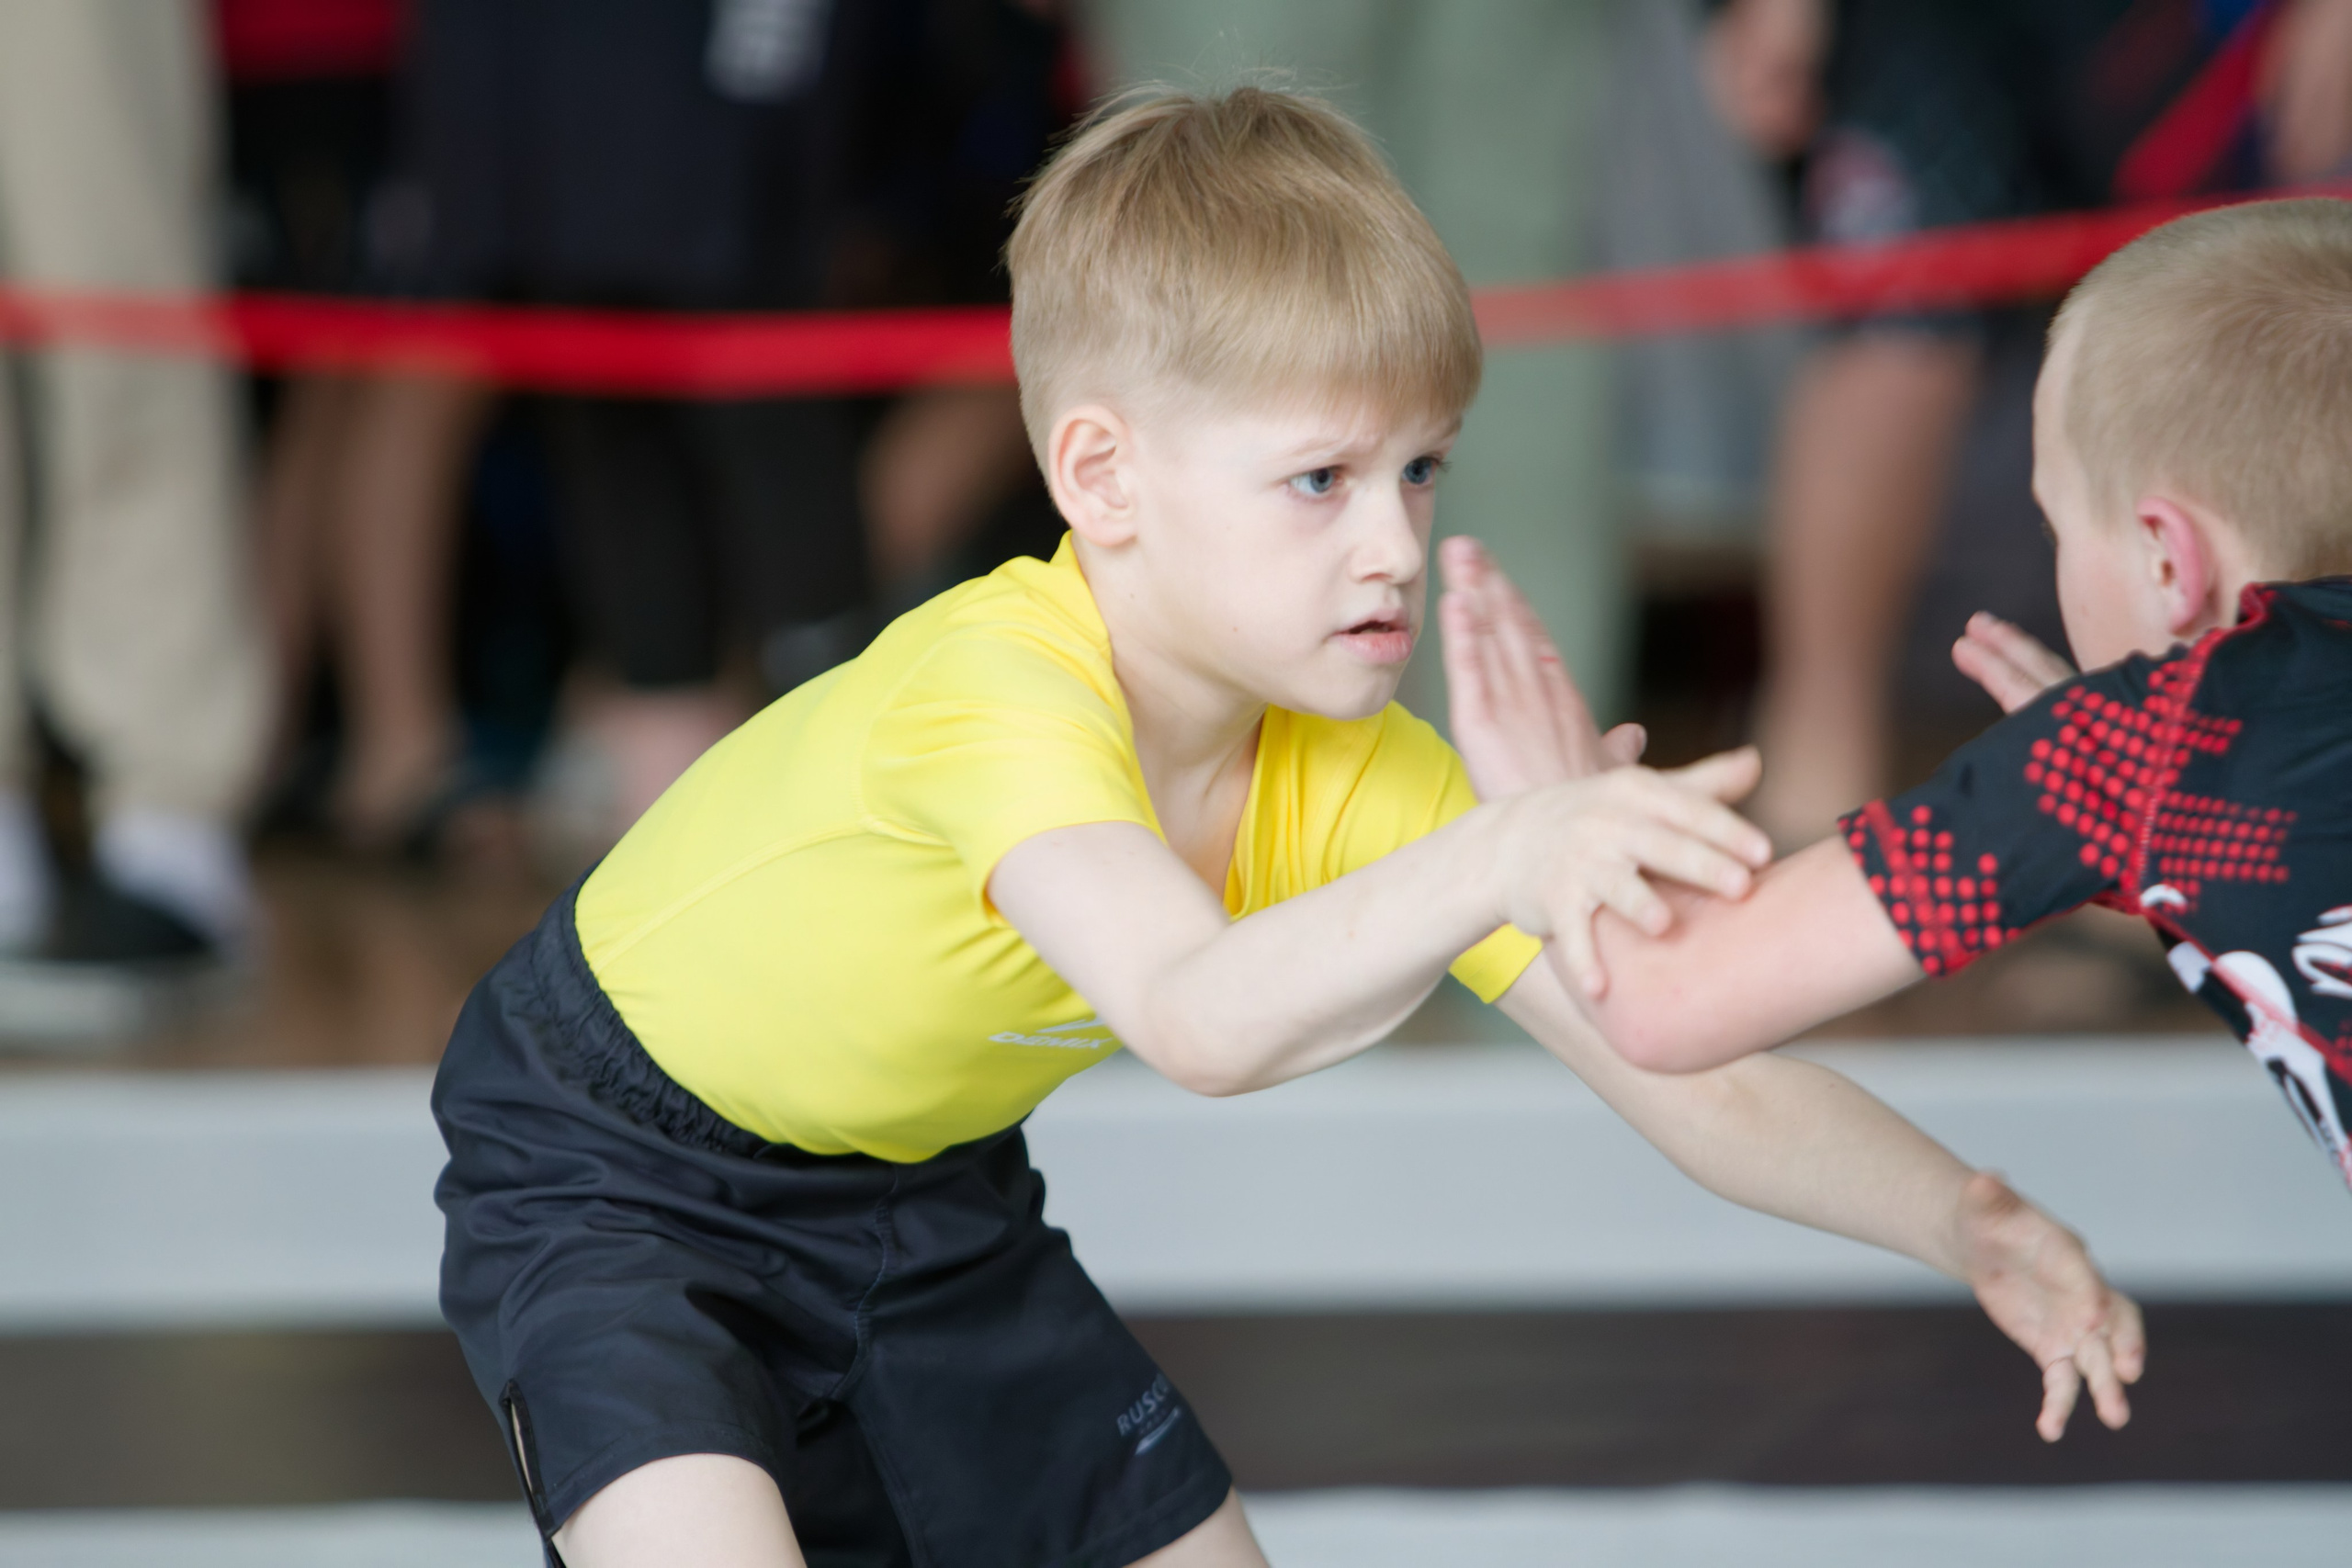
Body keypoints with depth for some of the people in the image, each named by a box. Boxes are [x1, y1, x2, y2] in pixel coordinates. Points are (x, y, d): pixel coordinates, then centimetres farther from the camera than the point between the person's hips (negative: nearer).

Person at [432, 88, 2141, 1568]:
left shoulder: (1353, 775, -16)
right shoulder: (1004, 692, -37)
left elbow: (1694, 1077, -15)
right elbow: (1202, 1015, -55)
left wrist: (1964, 1220, -29)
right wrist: (1495, 860, -68)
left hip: (926, 1195, 7)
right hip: (616, 1167, -7)